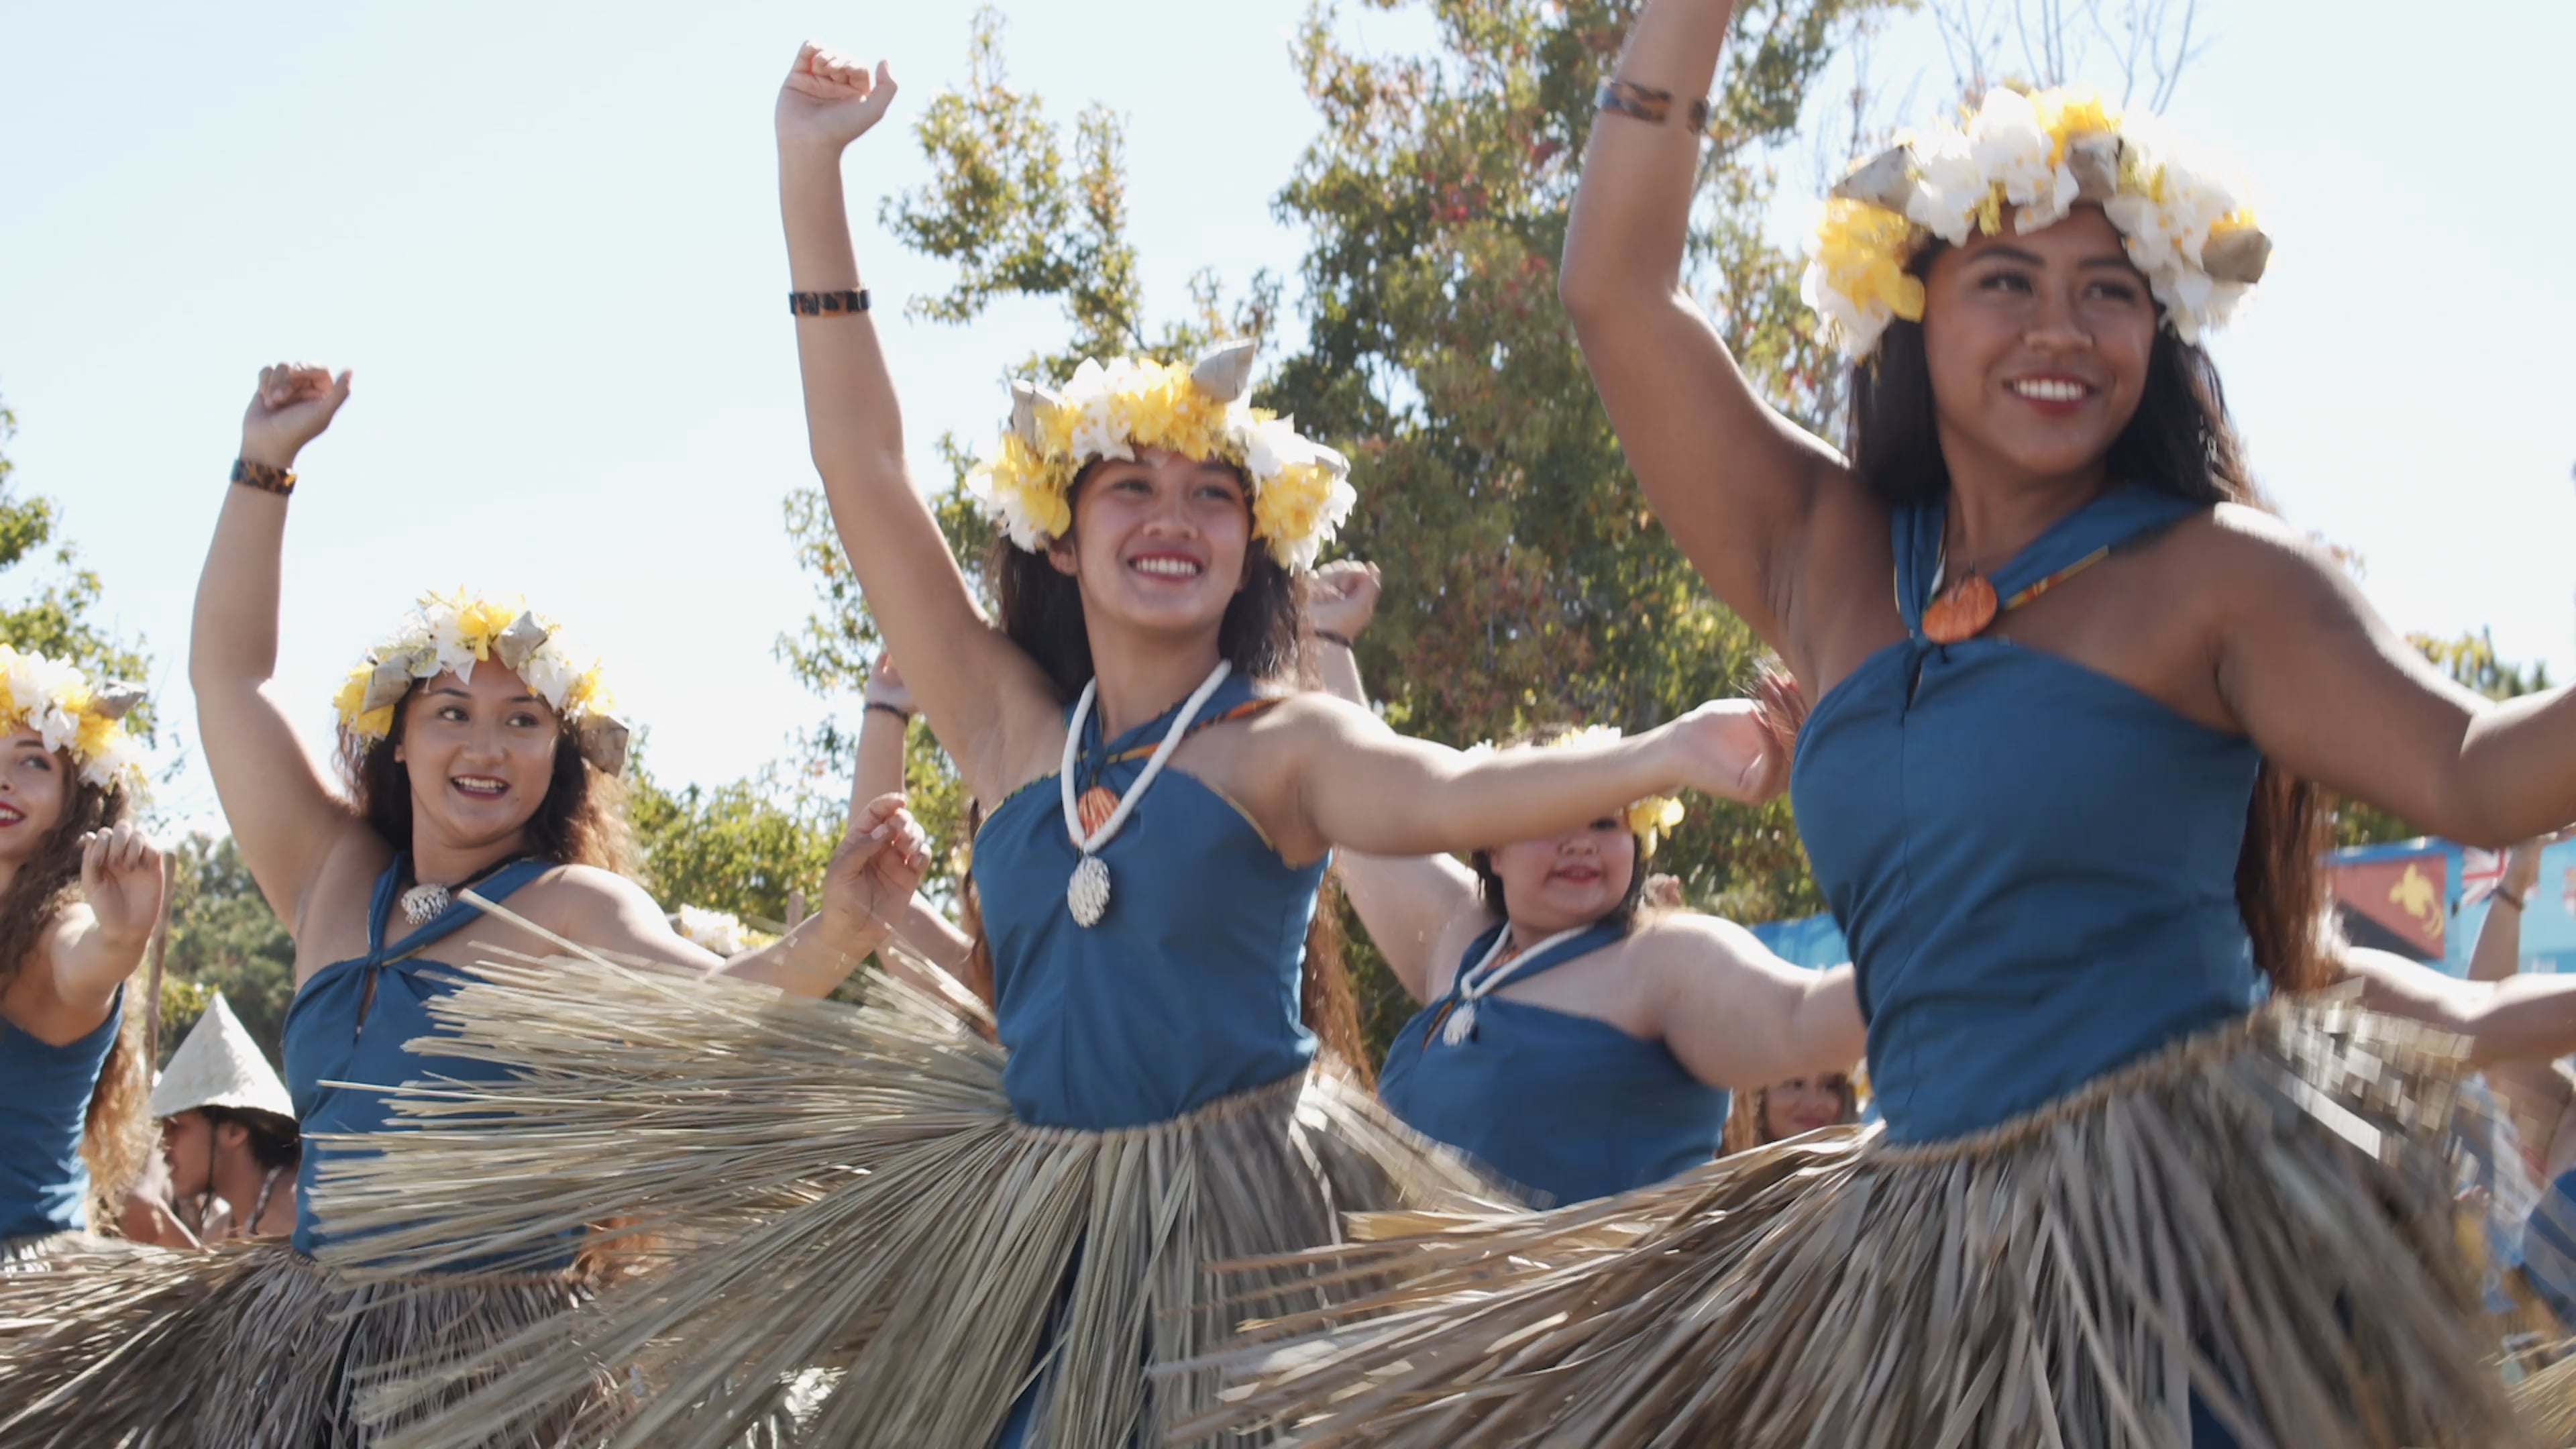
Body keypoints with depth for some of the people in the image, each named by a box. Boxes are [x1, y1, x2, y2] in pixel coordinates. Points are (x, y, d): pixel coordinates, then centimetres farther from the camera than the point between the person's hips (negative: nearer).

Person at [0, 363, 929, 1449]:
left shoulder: (575, 909, -4)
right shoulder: (336, 883, 10)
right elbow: (229, 673, 15)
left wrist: (829, 940, -43)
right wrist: (263, 467, 12)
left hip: (495, 1361, -5)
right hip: (301, 1346, 5)